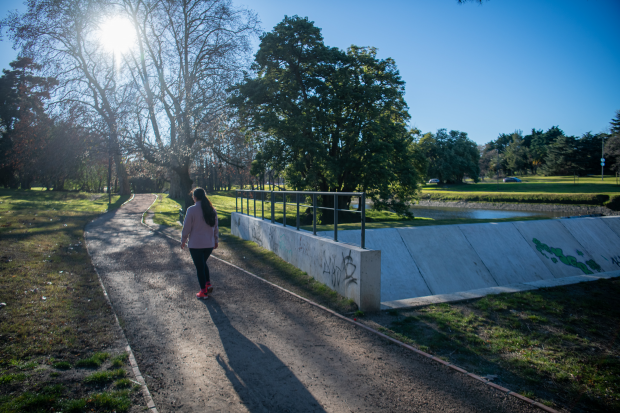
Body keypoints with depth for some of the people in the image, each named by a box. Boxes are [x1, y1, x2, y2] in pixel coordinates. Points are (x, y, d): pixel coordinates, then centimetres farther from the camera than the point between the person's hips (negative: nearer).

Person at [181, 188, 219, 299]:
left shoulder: (192, 210, -13)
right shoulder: (212, 210, 3)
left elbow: (186, 227, -8)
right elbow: (215, 227, 10)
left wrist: (183, 241, 5)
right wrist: (215, 240, 21)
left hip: (195, 245, -5)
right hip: (209, 244, 5)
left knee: (199, 266, 5)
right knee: (203, 263, 25)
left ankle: (203, 292, 11)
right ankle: (208, 284, 17)